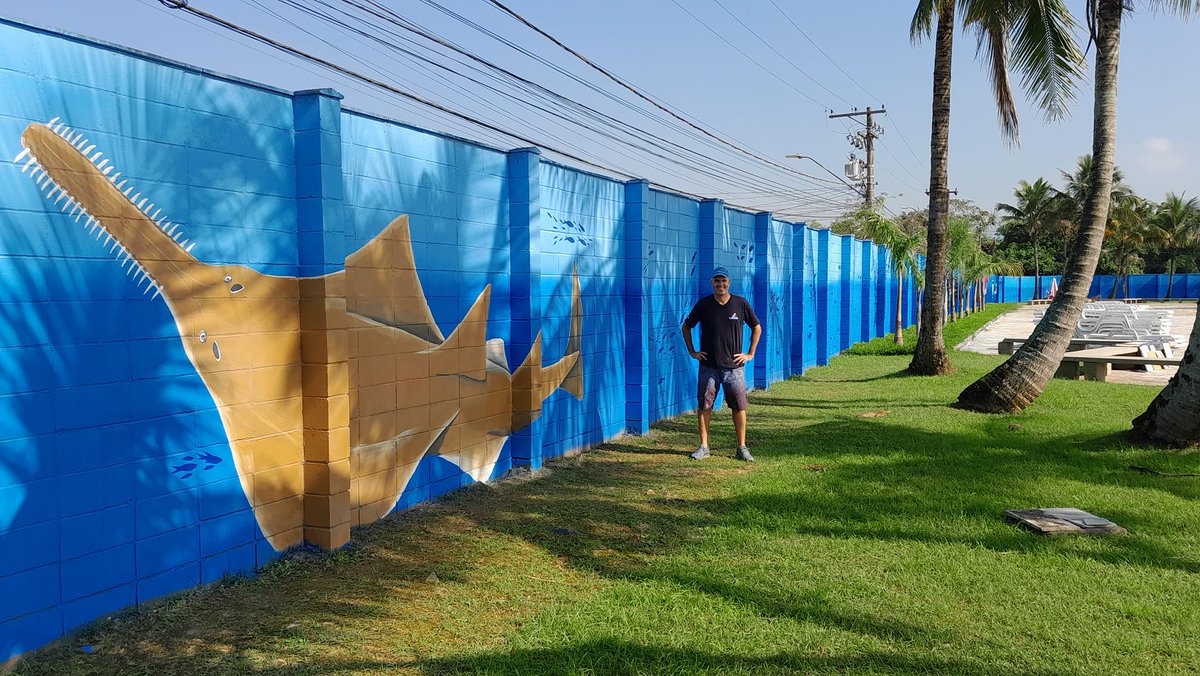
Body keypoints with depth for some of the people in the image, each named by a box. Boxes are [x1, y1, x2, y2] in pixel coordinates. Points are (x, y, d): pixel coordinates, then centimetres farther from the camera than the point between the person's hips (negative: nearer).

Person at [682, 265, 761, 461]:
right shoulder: (704, 304, 1)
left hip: (734, 366, 0)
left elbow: (757, 328, 12)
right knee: (704, 406, 1)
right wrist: (692, 351, 6)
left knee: (739, 407, 2)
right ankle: (704, 447, 11)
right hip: (708, 366, 0)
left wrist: (751, 354, 6)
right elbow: (686, 327, 13)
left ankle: (742, 448, 12)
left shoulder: (741, 304, 1)